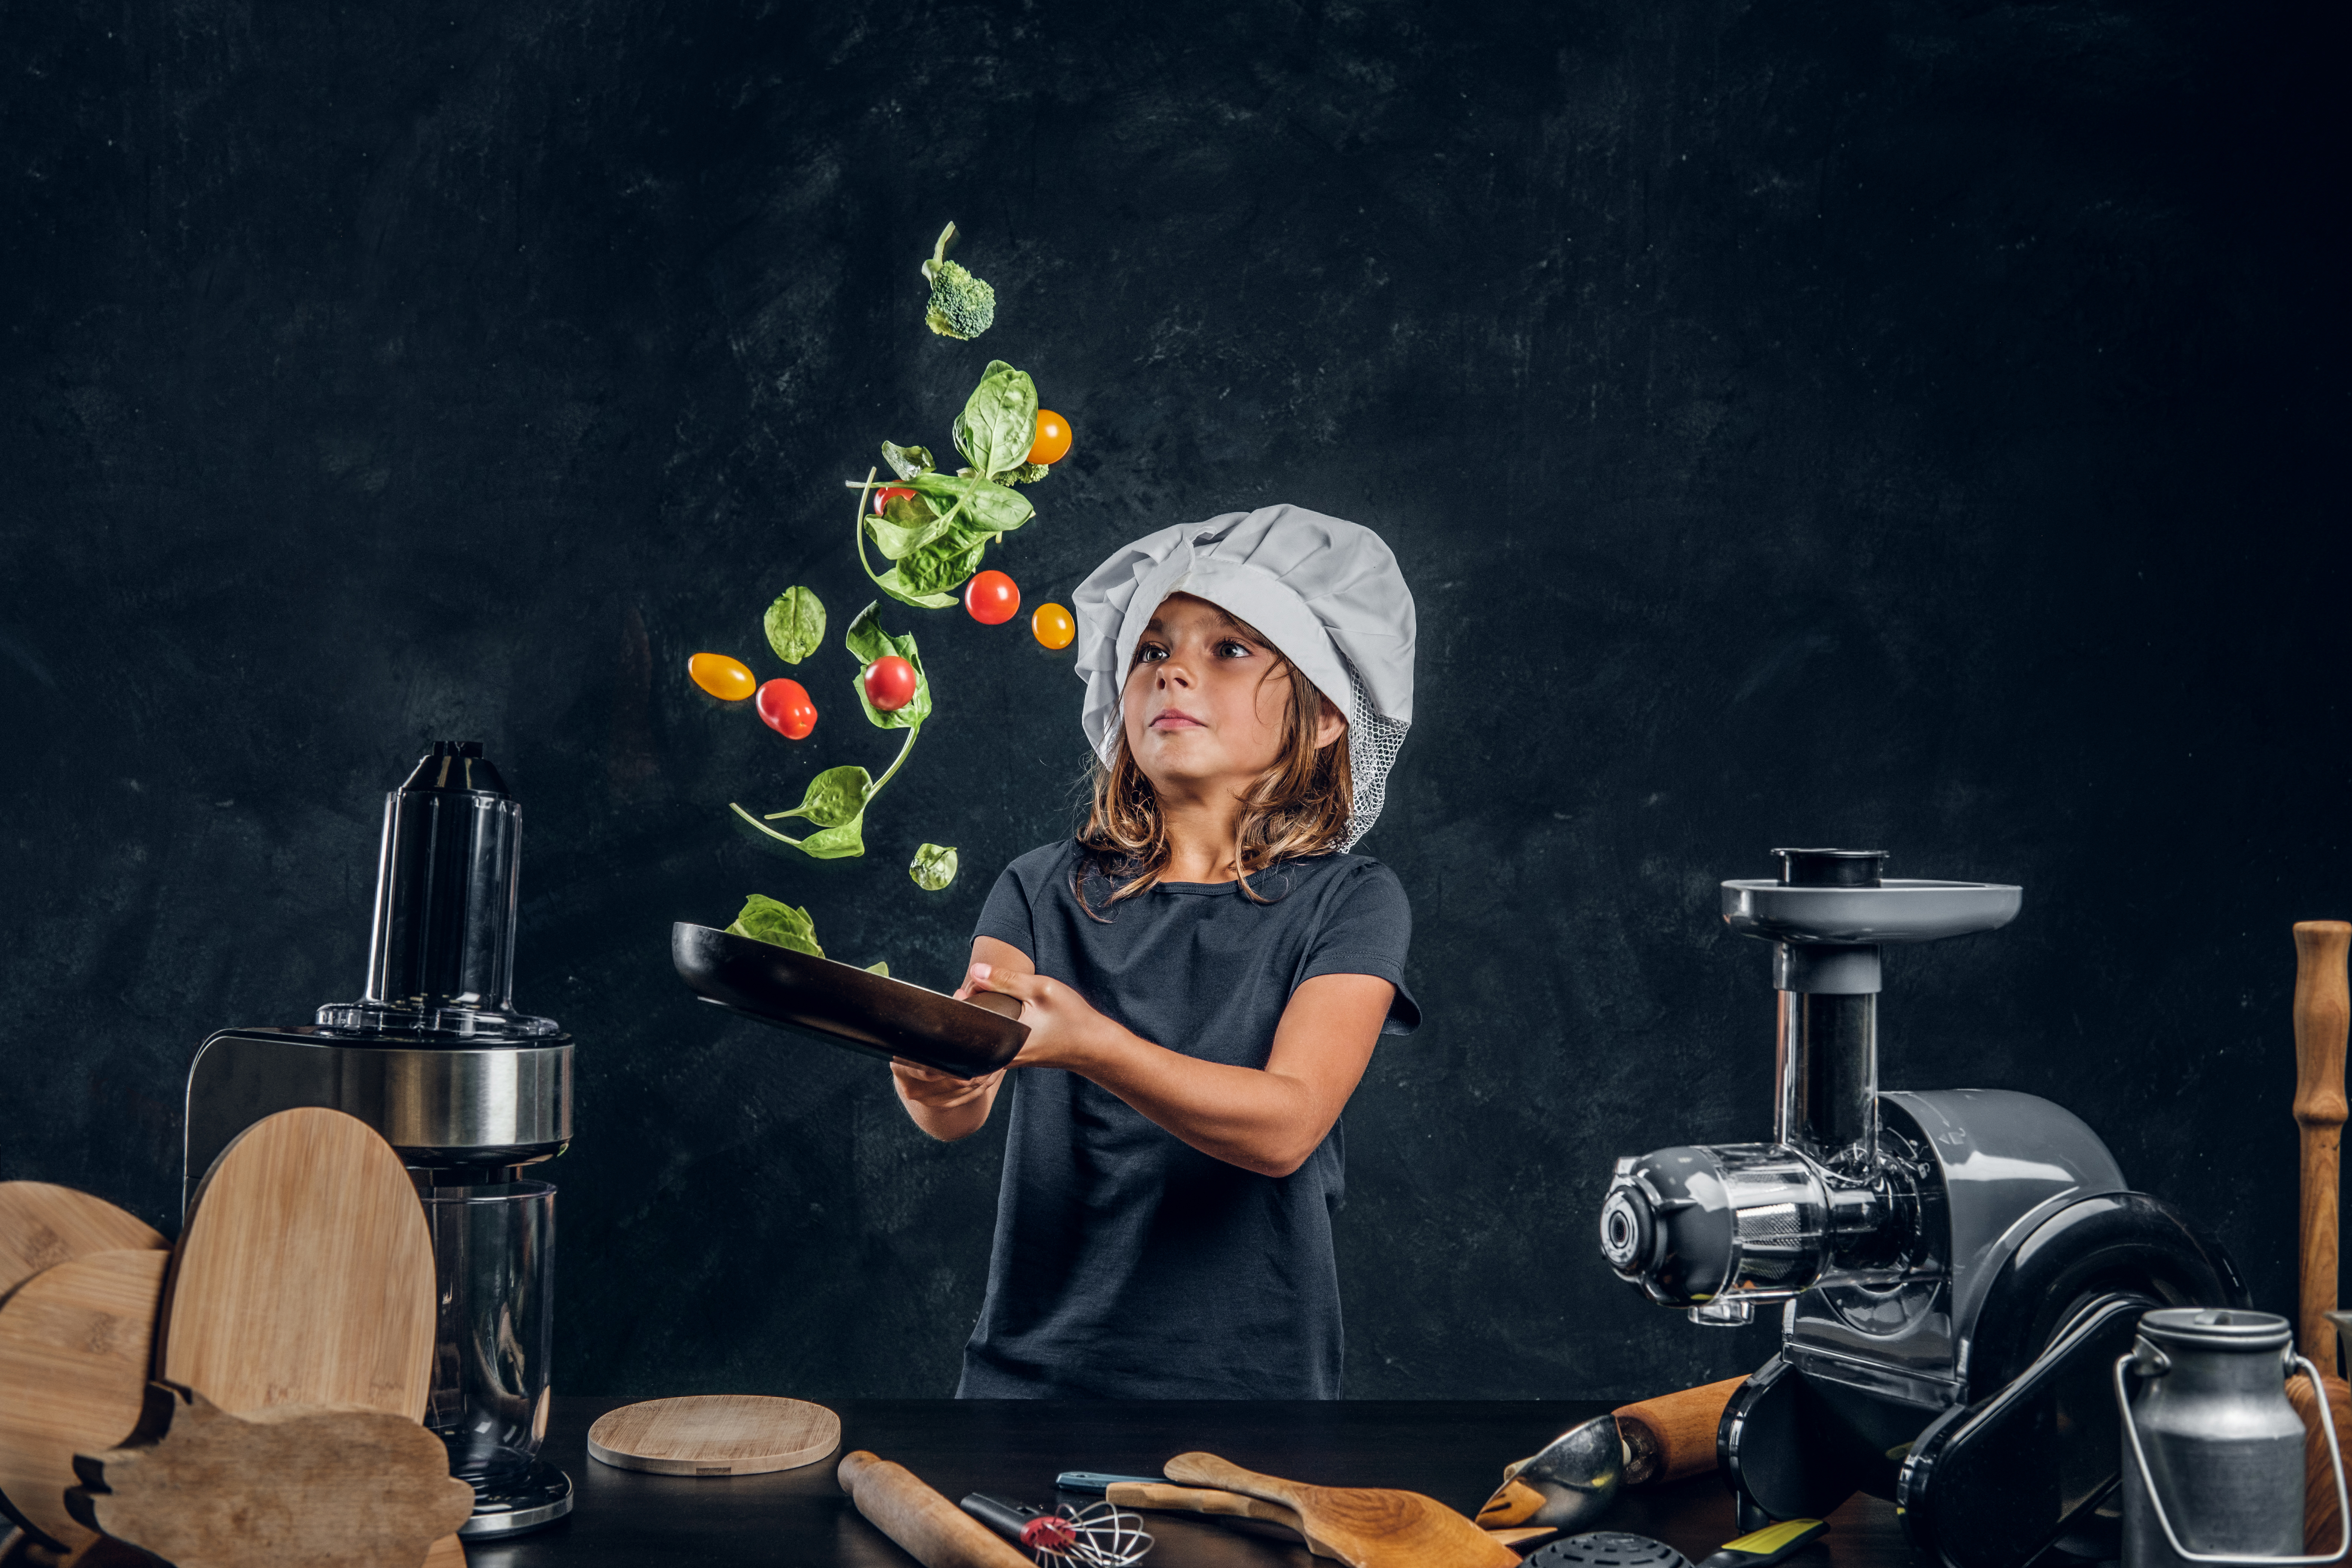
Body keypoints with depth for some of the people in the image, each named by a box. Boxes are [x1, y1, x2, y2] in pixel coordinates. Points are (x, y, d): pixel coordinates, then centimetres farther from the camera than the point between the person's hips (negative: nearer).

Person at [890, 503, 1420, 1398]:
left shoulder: (1349, 903, -3)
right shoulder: (1044, 890, 3)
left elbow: (1286, 1123, -18)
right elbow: (962, 1109, -11)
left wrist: (1091, 1046, -33)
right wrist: (935, 1077, -34)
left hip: (1251, 1377, -3)